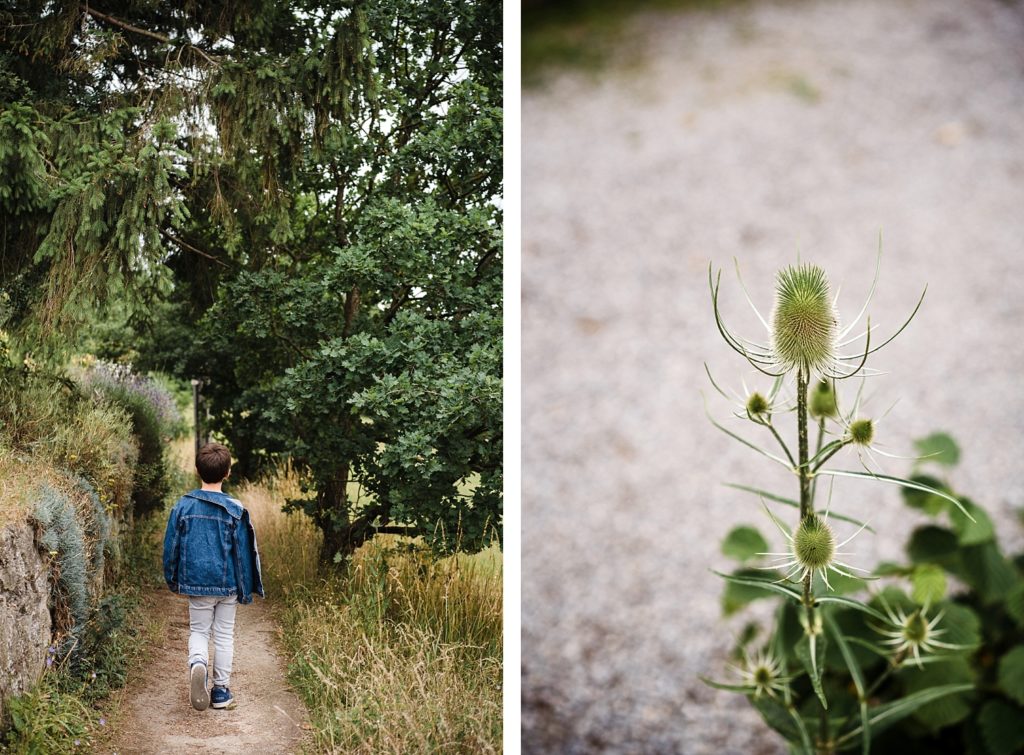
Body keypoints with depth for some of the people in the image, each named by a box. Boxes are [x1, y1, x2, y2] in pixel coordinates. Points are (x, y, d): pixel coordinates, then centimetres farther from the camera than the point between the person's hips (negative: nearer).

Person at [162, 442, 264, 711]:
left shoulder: (183, 505, -4)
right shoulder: (235, 509, -9)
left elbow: (171, 545, 2)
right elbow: (244, 550, -4)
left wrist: (172, 579, 16)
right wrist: (246, 588, 6)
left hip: (196, 581, 1)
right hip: (227, 583, -1)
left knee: (199, 630, 13)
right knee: (224, 634, 11)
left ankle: (197, 663, -18)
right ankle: (221, 691, 14)